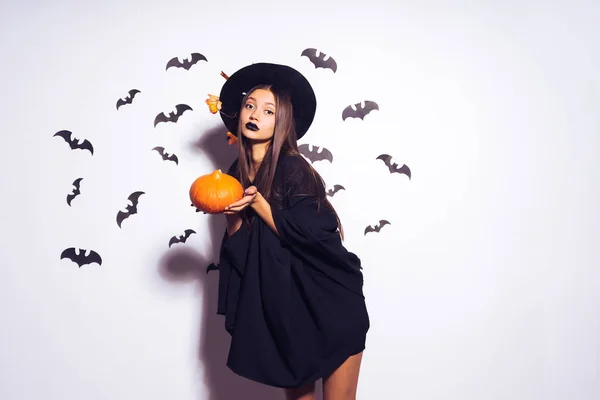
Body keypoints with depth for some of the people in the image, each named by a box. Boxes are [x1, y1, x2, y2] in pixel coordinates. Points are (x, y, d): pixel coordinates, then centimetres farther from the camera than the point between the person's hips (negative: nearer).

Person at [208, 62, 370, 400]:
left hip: (329, 304, -5)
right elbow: (237, 247, 4)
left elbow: (305, 233, -23)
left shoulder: (292, 167, -16)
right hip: (281, 305, 6)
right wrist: (233, 215, -14)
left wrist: (256, 201, -19)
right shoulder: (237, 173, 3)